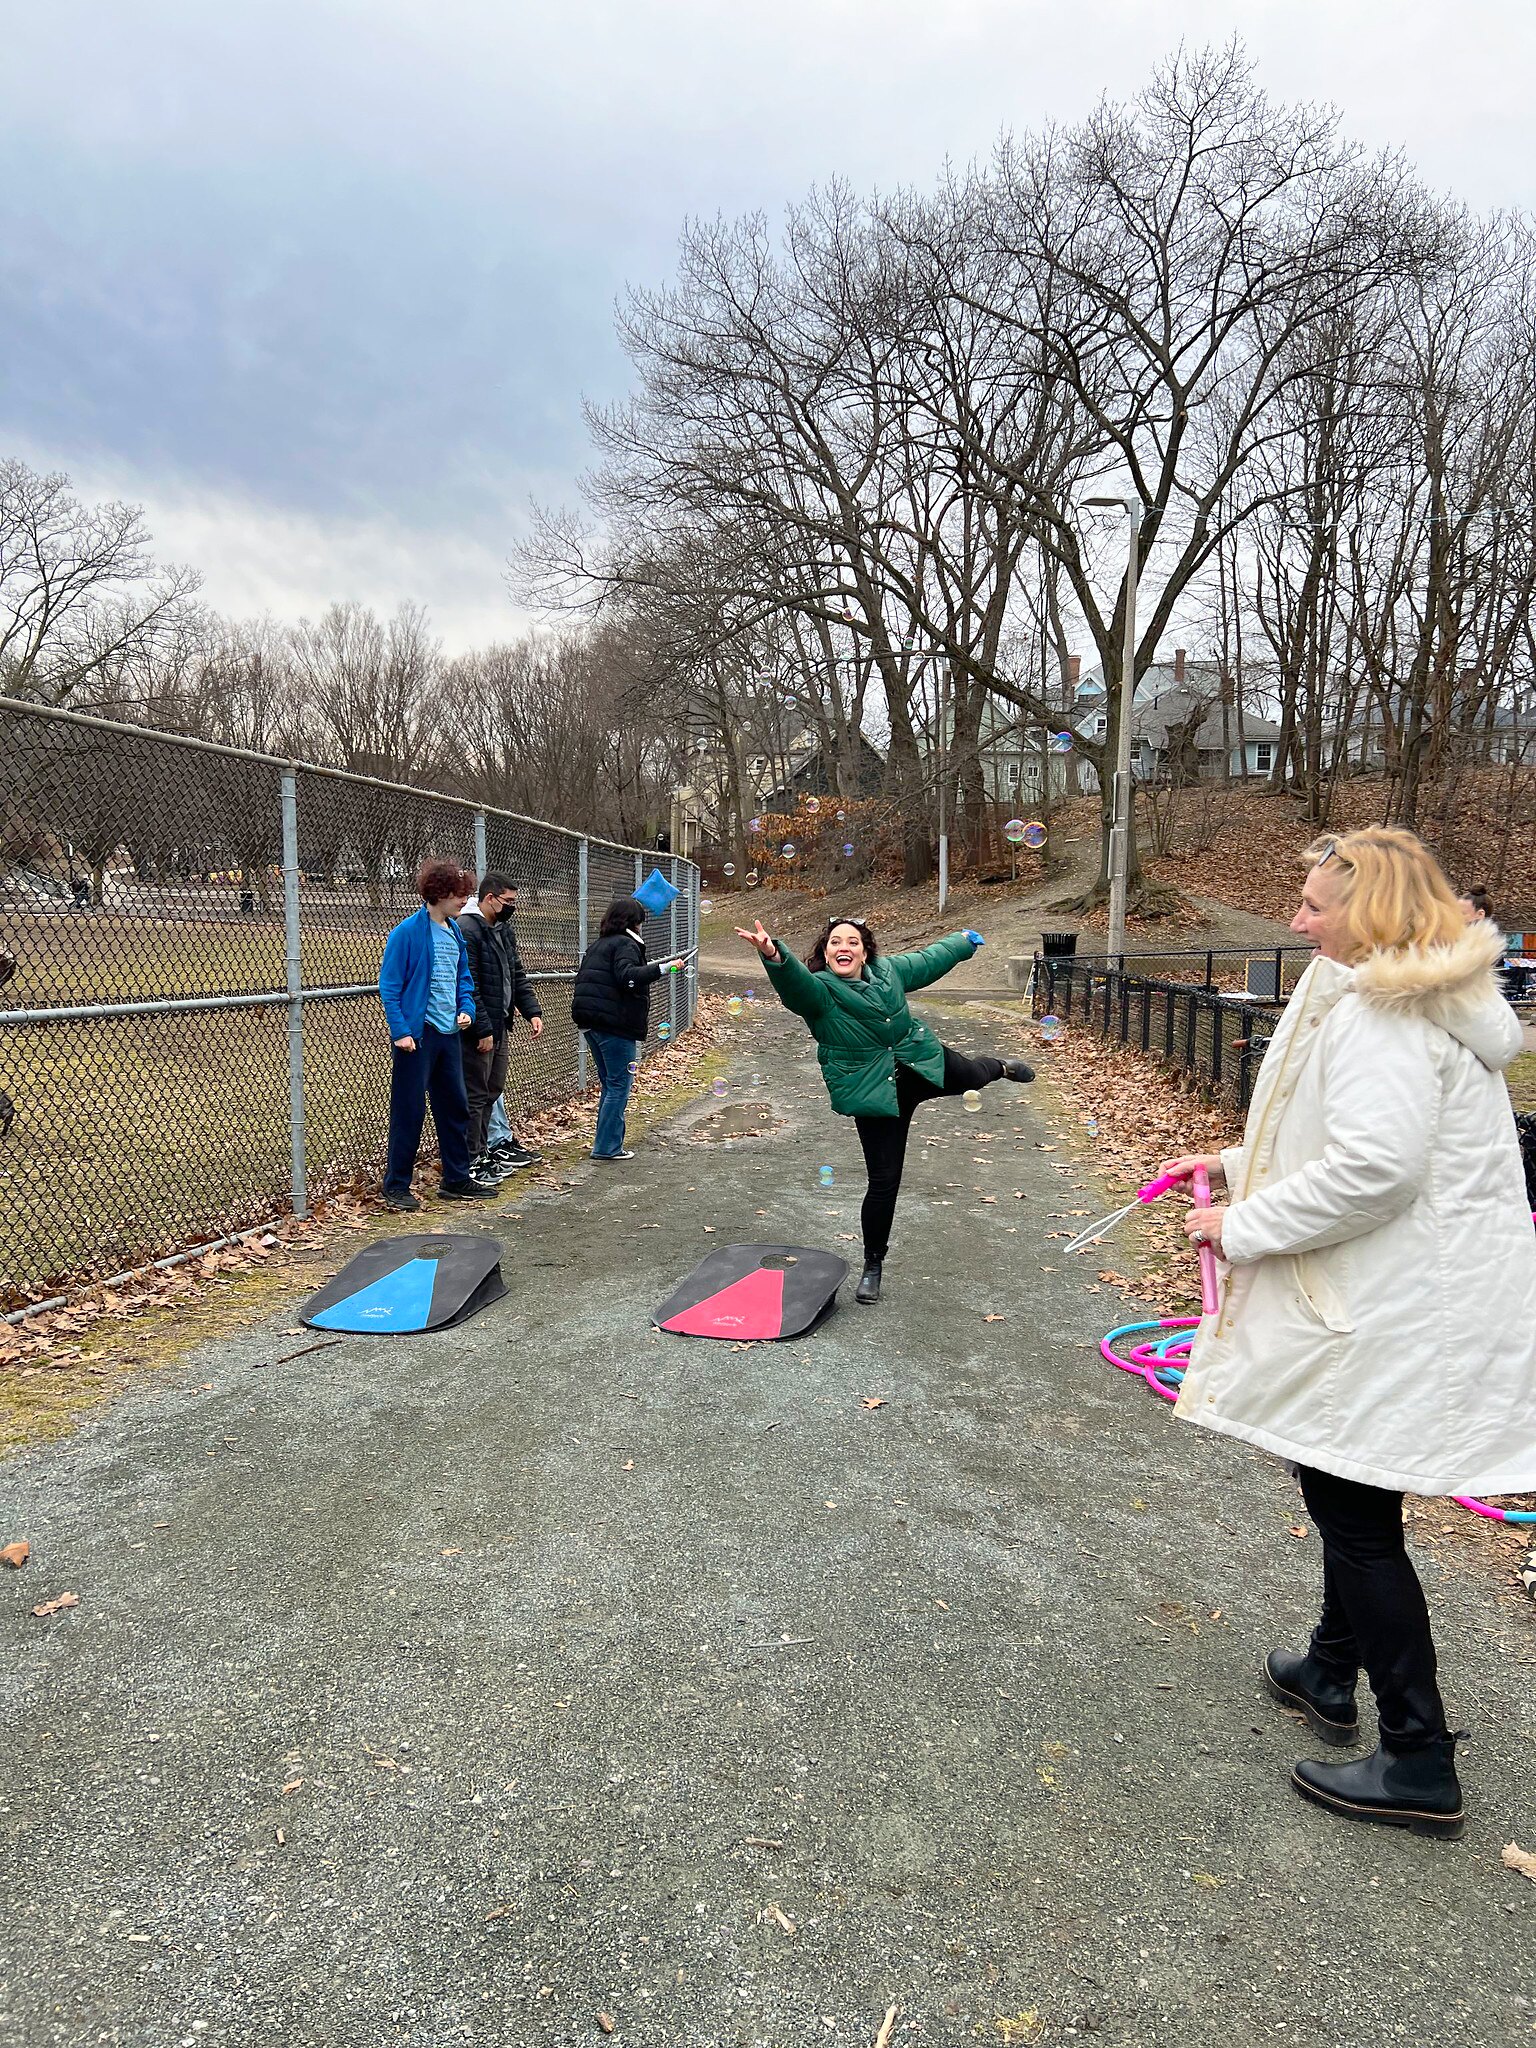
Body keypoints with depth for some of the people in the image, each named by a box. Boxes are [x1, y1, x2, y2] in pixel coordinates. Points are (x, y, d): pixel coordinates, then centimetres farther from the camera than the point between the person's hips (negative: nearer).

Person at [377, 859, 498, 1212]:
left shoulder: (455, 933, 11)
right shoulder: (407, 932, -12)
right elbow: (389, 986, -13)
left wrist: (467, 1010, 3)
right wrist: (401, 1031, -19)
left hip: (449, 1034, 8)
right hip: (418, 1035, -8)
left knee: (455, 1107, 13)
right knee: (409, 1111, -1)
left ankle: (457, 1179, 25)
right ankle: (396, 1187, 9)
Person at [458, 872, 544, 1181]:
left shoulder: (504, 929, 13)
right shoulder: (468, 930, -17)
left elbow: (517, 975, 18)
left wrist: (532, 1011, 6)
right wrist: (483, 1030, -21)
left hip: (499, 1026, 9)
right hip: (478, 1030, -9)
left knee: (493, 1090, 16)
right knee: (476, 1095, -1)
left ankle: (484, 1151, 27)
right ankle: (473, 1161, 7)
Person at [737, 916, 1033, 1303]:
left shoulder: (888, 969, -4)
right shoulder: (818, 989, -21)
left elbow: (928, 960, 16)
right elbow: (794, 981, -45)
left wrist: (963, 941, 31)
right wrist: (774, 955, -67)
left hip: (923, 1062, 5)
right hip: (875, 1093, -5)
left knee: (973, 1075, 31)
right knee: (884, 1179, -6)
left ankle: (1001, 1067, 72)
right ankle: (873, 1265, 15)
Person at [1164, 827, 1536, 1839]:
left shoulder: (1378, 1013, -21)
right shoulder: (1420, 997, 13)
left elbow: (1373, 1165, -30)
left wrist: (1246, 1225, -19)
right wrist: (1240, 1164, 17)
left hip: (1398, 1316, -11)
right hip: (1409, 1295, 11)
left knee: (1356, 1512, 1)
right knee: (1351, 1496, 23)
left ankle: (1420, 1764, 14)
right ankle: (1333, 1670, 41)